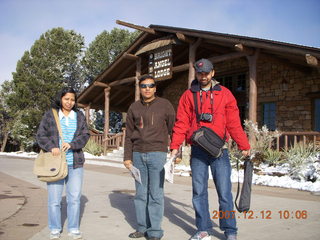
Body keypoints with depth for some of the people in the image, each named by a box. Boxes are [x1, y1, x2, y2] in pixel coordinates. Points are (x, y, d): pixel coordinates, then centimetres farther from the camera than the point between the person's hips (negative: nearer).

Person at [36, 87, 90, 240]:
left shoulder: (79, 116, 10)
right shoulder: (50, 115, 4)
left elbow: (85, 135, 2)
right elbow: (40, 135, 0)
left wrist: (71, 144, -16)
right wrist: (51, 147, -18)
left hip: (75, 163, 2)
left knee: (74, 198, 4)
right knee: (54, 199, 2)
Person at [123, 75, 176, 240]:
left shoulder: (164, 105, 2)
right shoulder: (134, 107, 11)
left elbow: (173, 128, 1)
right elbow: (129, 134, 12)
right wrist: (127, 157, 7)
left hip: (157, 154, -4)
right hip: (138, 154, 4)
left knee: (155, 194, -4)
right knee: (141, 193, 10)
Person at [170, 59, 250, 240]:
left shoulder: (225, 94, 7)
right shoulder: (188, 95, 9)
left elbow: (234, 123, 2)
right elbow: (182, 123, 4)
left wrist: (244, 145, -6)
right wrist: (175, 146, -6)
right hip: (197, 151, 2)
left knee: (224, 192, -1)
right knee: (199, 192, 7)